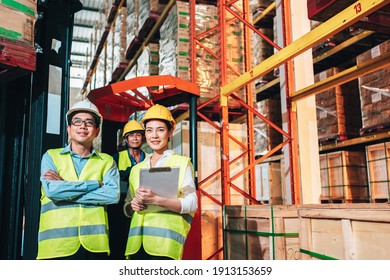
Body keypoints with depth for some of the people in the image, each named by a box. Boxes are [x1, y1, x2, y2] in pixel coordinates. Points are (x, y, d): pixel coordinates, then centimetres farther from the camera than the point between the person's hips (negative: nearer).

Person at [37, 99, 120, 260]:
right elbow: (51, 190, -9)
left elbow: (113, 194, -8)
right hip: (57, 243, 0)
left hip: (95, 244, 1)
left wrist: (64, 188, -8)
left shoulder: (107, 161, 10)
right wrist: (94, 184, -5)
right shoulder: (51, 156, 9)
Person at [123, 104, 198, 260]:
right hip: (137, 242, 5)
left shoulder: (182, 162, 3)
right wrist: (132, 206, -2)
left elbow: (192, 204, -6)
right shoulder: (137, 169, 18)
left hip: (165, 241, -4)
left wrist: (156, 200, -19)